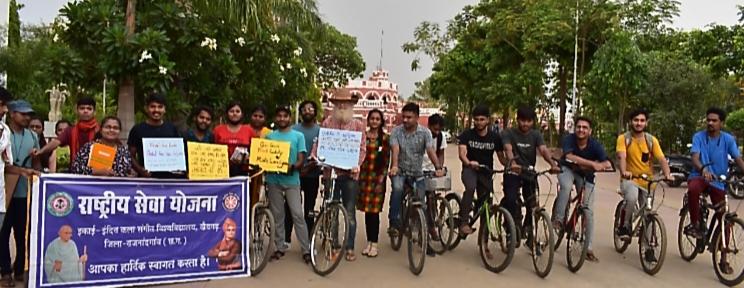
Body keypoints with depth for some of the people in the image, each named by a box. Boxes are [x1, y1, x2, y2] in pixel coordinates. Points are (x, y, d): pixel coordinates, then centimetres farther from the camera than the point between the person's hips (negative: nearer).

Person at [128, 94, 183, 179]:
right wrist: (140, 169, -13)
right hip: (147, 177, -2)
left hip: (170, 176, 2)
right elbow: (131, 156, 5)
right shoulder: (137, 129, 4)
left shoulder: (172, 128, 11)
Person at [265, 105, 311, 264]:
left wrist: (292, 167, -21)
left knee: (297, 215, -5)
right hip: (274, 180, 2)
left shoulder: (298, 136, 4)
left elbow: (301, 160, -1)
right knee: (277, 215, 8)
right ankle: (280, 248, 17)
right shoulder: (269, 136, 9)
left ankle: (306, 249, -1)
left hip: (292, 180, -2)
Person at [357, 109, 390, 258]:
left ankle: (374, 243, 7)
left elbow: (387, 159, 1)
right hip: (364, 175, 2)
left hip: (377, 176, -2)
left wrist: (382, 176, -7)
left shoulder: (386, 138, 3)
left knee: (374, 210, -3)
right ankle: (369, 242, 18)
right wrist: (357, 170, 0)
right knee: (367, 209, 7)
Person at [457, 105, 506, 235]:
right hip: (470, 170, -3)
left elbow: (501, 157, 0)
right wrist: (469, 163, -44)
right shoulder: (467, 135, -9)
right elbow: (462, 153, -22)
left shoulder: (495, 137, -3)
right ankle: (464, 222, -31)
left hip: (486, 173, 3)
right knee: (470, 187, -35)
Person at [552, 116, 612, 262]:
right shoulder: (569, 139, -23)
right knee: (566, 186, -38)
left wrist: (586, 167, -38)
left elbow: (607, 164, -31)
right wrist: (593, 164, -44)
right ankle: (558, 219, -20)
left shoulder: (595, 144, -22)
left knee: (589, 211, -4)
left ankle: (589, 249, 5)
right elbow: (570, 157, -39)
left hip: (586, 176, 1)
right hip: (567, 169, -1)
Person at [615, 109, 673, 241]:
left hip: (647, 181, 3)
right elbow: (621, 157, -22)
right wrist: (624, 172, -42)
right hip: (629, 179, -3)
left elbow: (662, 159, -9)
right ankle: (625, 226, -12)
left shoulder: (652, 140, 1)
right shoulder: (624, 138, -6)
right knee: (632, 198, -35)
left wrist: (667, 174, -28)